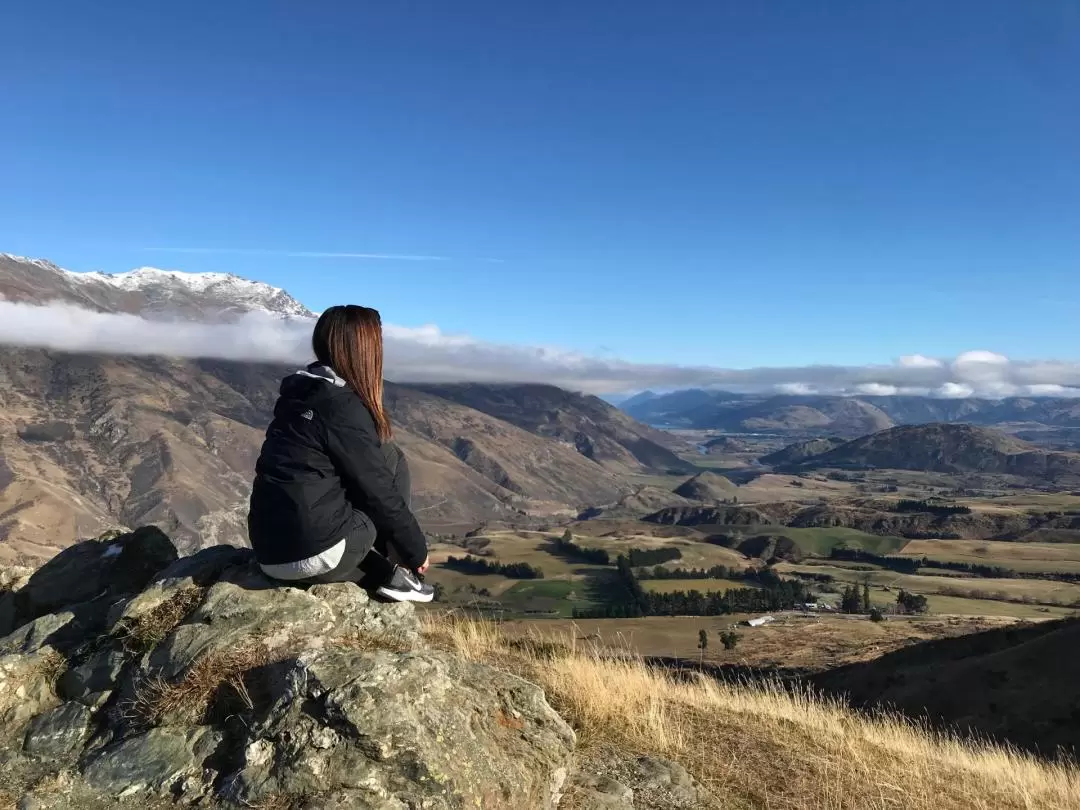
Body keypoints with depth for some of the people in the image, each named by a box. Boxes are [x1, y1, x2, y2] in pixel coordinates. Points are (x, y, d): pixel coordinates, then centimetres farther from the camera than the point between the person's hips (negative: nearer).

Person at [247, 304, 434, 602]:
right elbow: (380, 491, -8)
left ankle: (375, 571, 13)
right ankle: (389, 573, 9)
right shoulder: (344, 407, -13)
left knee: (377, 467, 23)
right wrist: (417, 551, 4)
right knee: (391, 459, 5)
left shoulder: (298, 396, 11)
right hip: (314, 554, -8)